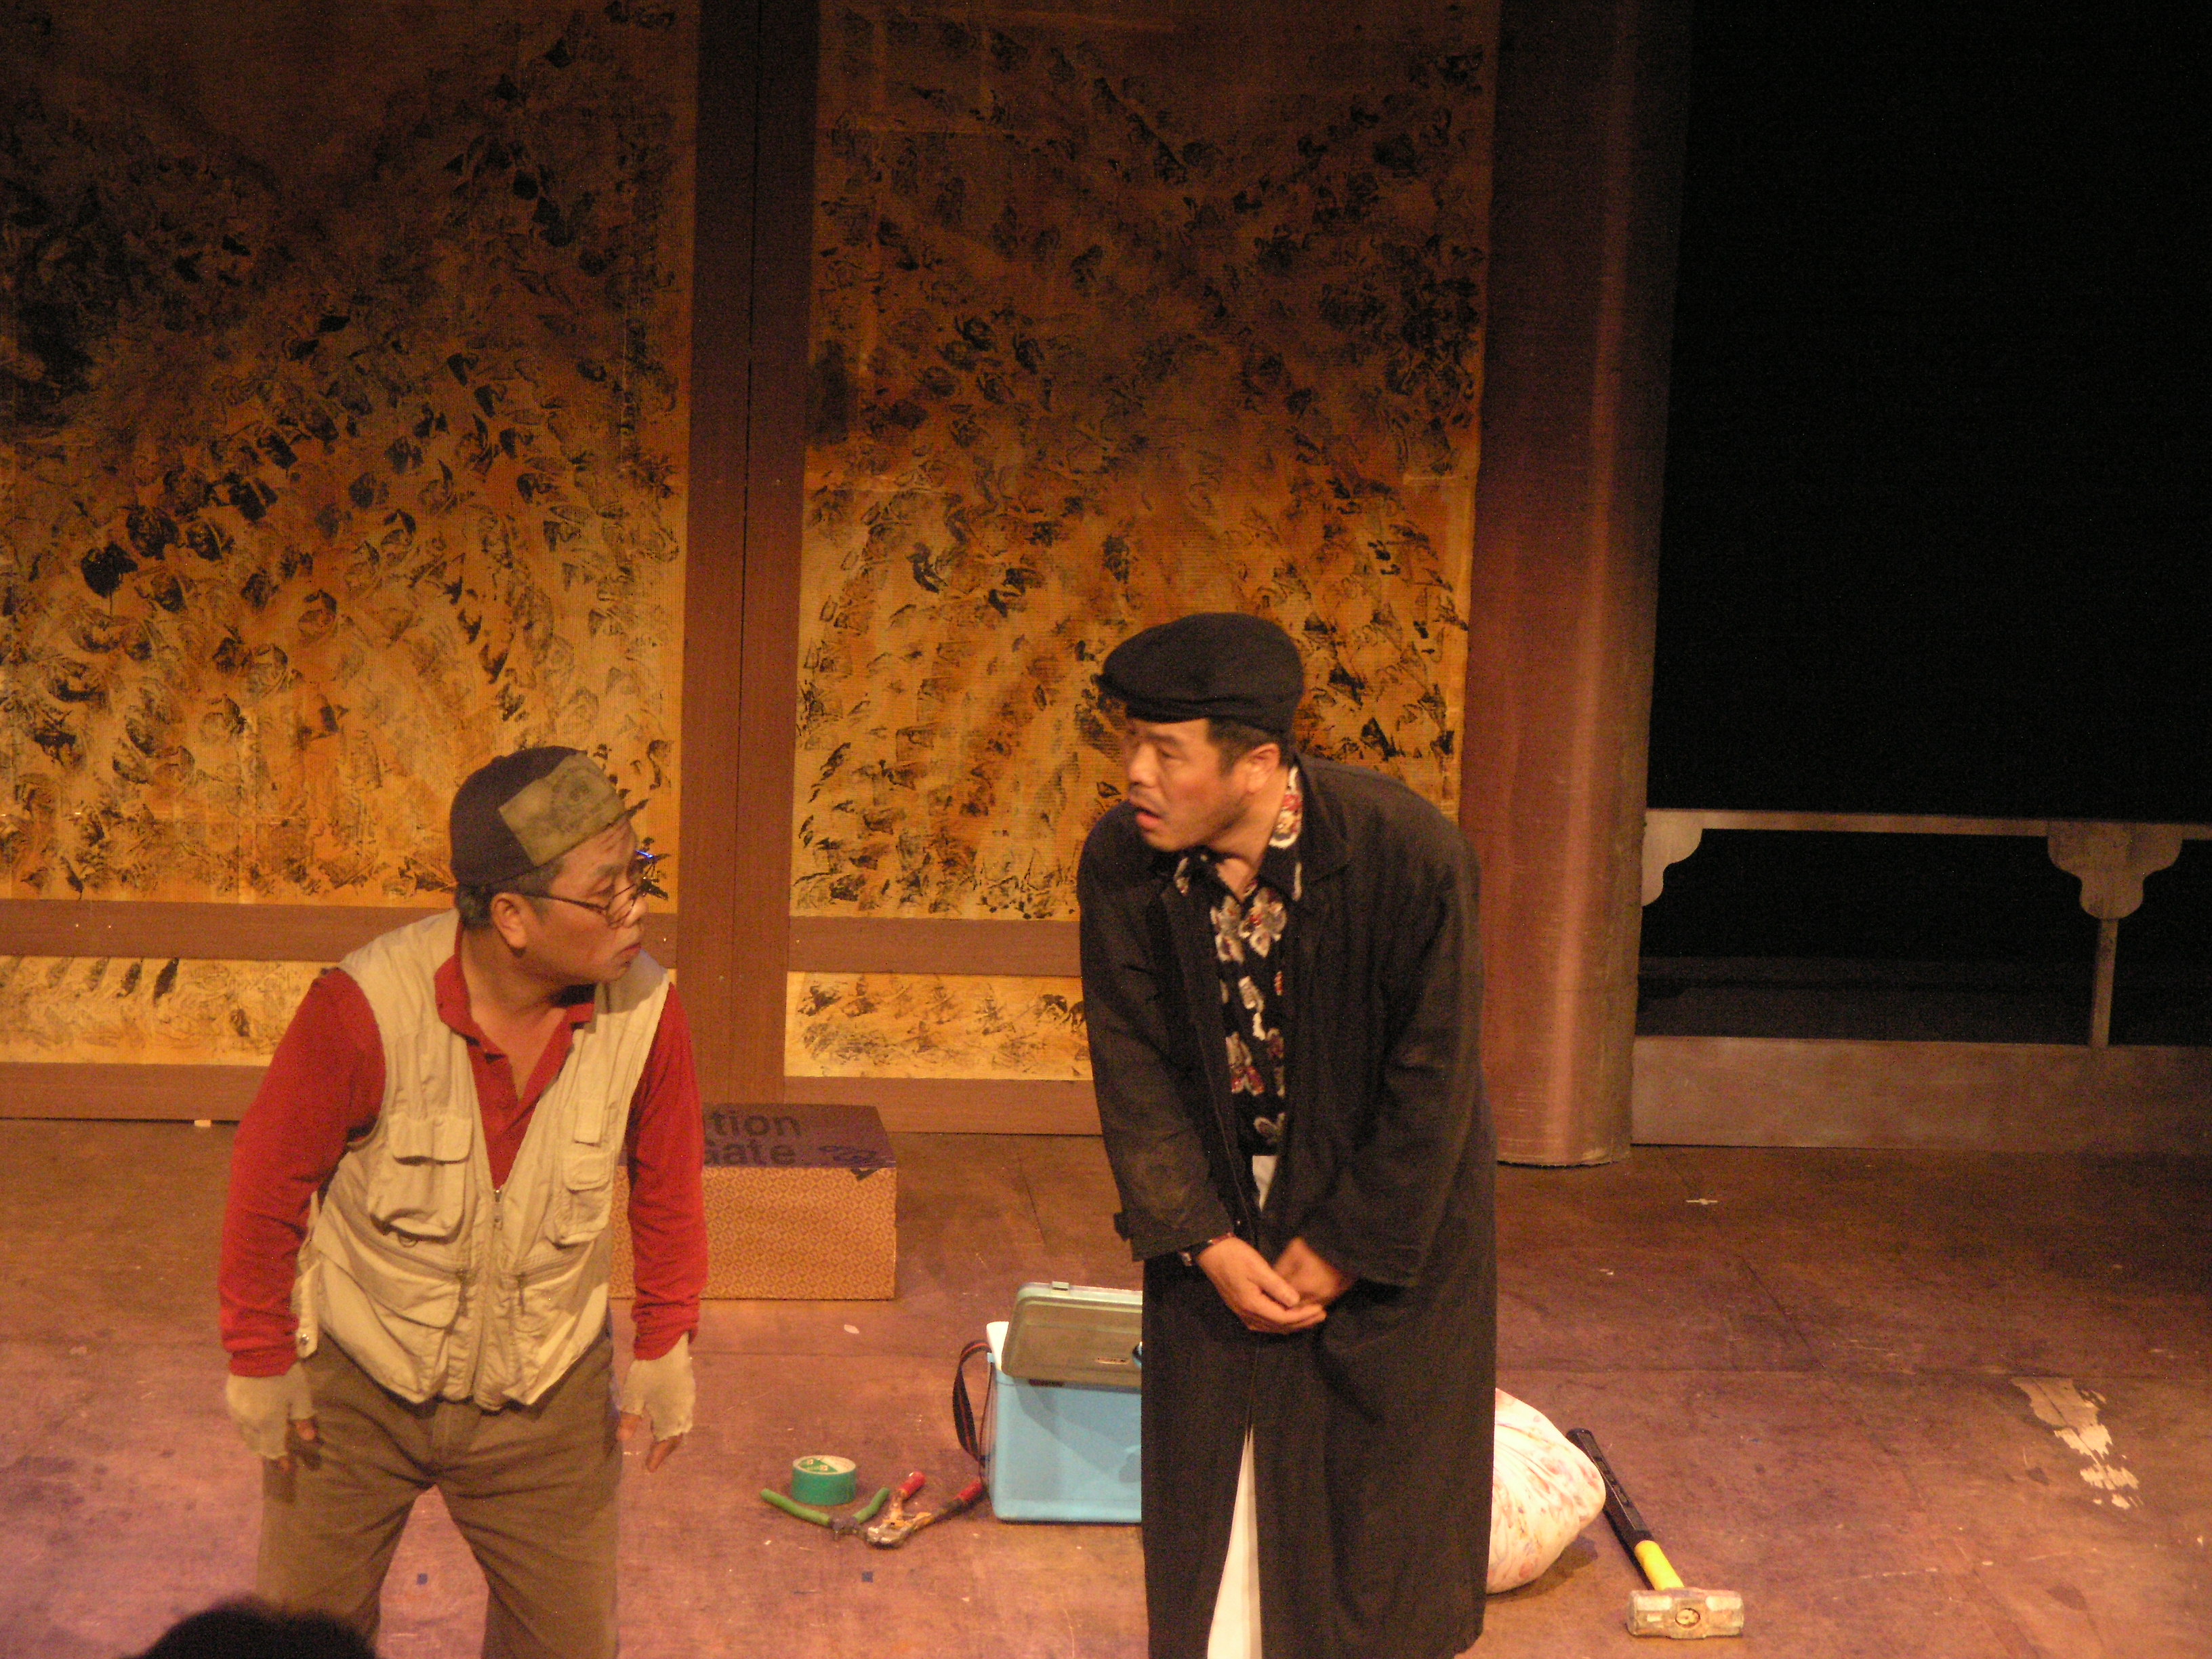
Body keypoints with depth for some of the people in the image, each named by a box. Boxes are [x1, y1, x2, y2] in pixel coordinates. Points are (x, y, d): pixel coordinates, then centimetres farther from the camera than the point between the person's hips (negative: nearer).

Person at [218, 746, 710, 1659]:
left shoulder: (646, 1011, -20)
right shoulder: (363, 1007, -29)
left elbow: (668, 1187, -1)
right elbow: (269, 1180, -14)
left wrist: (664, 1348, 7)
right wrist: (259, 1359, -4)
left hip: (548, 1396, 2)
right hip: (357, 1381, -2)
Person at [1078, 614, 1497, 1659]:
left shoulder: (1407, 852, -26)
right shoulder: (1120, 863, -16)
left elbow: (1430, 1076, -19)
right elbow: (1134, 1065, -9)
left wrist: (1347, 1244, -15)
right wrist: (1203, 1237, -15)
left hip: (1386, 1195, -3)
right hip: (1220, 1203, 3)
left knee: (1379, 1470, 5)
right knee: (1211, 1466, 7)